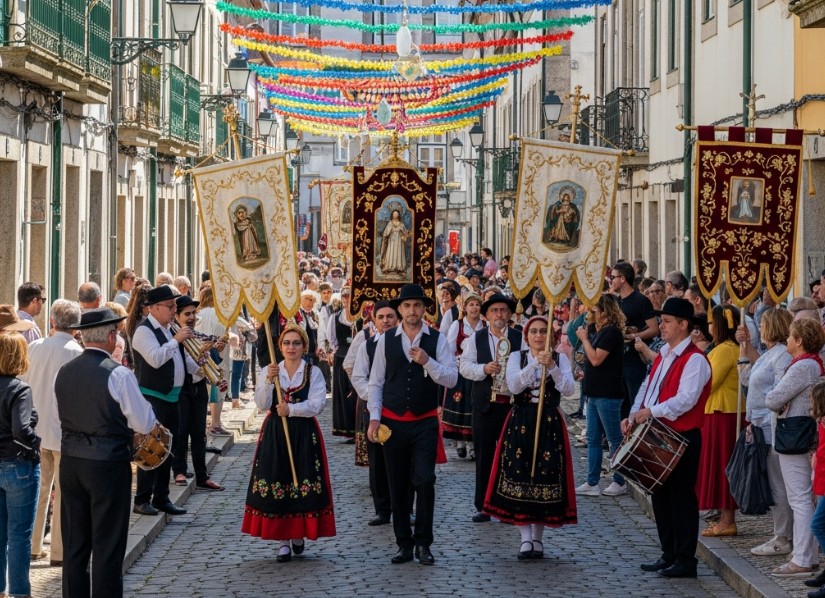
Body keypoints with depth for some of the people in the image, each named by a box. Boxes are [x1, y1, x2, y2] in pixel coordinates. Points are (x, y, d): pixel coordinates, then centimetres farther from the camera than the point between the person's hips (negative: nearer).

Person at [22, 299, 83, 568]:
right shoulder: (77, 353, -15)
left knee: (39, 488, 16)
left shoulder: (35, 347, 0)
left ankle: (33, 546, 22)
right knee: (64, 492, 3)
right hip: (66, 432, -5)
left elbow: (23, 384, 7)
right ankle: (59, 552, 6)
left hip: (36, 429, 5)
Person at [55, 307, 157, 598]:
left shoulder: (64, 372, 2)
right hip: (108, 465, -6)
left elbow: (62, 419, 11)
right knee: (108, 546, 2)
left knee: (74, 544, 13)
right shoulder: (118, 374, -15)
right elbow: (145, 424, -10)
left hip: (70, 462, 6)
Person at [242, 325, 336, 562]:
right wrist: (269, 380, -18)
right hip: (274, 433, 1)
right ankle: (283, 540, 3)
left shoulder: (313, 372, 1)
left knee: (303, 483, -1)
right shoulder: (270, 370, 6)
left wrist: (291, 409, -21)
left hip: (304, 434, -1)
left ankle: (299, 534, 18)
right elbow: (261, 404, -4)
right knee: (275, 482, -3)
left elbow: (317, 404, -11)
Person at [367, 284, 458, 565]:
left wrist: (427, 362, -22)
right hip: (393, 423, 2)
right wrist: (374, 417, -4)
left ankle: (423, 544, 3)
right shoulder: (386, 340, 3)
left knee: (424, 481, -8)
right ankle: (404, 544, 16)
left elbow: (451, 379, -8)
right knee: (398, 485, 7)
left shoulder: (437, 340, -1)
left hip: (425, 423, -2)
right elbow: (376, 382, 4)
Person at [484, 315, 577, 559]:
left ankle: (538, 537, 12)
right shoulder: (517, 357, 5)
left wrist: (551, 366, -21)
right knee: (519, 475, -6)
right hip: (520, 423, 0)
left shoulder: (560, 358, 5)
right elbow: (513, 385, -12)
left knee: (546, 476, -1)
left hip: (550, 424, 0)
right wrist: (535, 364, -22)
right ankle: (526, 538, -2)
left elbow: (569, 390, -9)